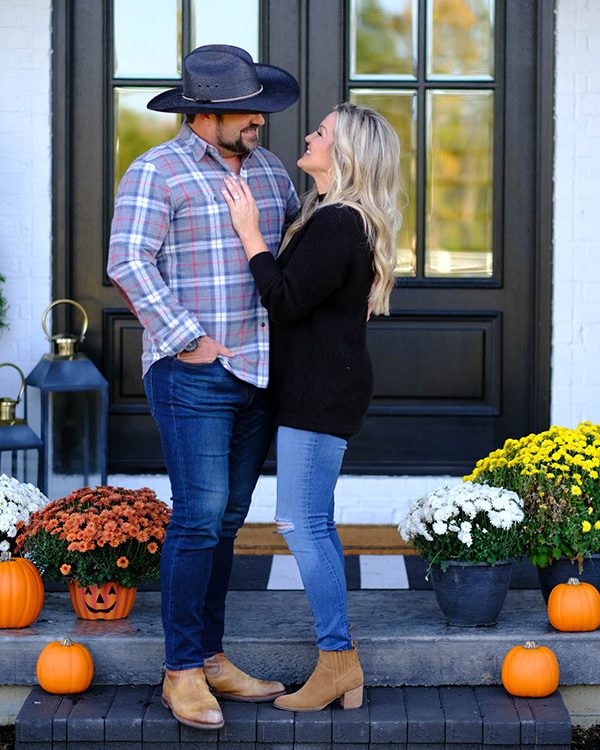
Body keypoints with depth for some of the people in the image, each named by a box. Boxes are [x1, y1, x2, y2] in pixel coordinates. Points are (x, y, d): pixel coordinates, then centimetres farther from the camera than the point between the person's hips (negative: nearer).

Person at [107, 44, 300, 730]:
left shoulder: (268, 169, 14)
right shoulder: (157, 172, -7)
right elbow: (128, 263, -14)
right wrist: (191, 339, -17)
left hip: (259, 373, 7)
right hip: (192, 374, -7)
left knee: (227, 519, 10)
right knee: (199, 516, -10)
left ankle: (211, 658, 18)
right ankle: (182, 672, -2)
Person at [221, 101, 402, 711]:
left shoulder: (336, 223, -18)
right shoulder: (345, 219, 15)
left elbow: (285, 300, -20)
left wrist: (249, 232, -15)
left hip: (321, 391, -11)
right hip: (316, 386, 11)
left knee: (301, 524, -7)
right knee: (314, 524, 12)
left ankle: (338, 659, -1)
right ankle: (340, 666, 16)